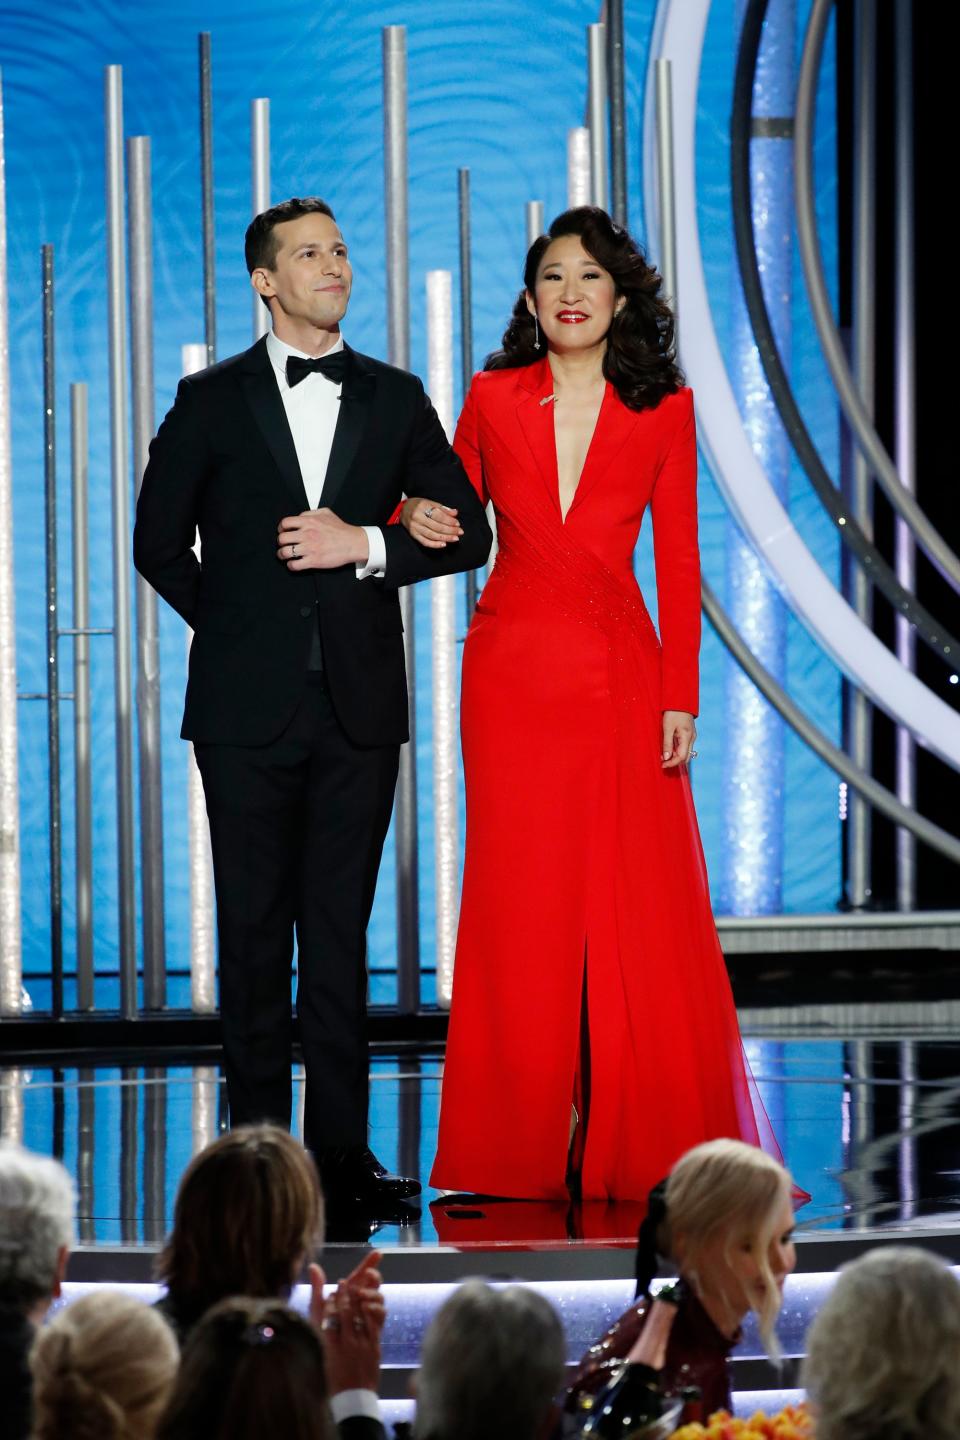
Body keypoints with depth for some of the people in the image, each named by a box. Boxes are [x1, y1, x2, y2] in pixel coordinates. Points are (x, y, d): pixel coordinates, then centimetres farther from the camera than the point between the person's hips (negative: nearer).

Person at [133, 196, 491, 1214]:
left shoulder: (395, 401, 9)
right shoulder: (212, 401, 5)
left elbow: (467, 531, 6)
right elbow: (159, 540, 9)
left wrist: (367, 547, -8)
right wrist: (233, 628, 4)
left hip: (358, 703, 1)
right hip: (248, 708, -1)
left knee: (340, 931, 2)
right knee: (255, 929, 3)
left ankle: (341, 1152, 4)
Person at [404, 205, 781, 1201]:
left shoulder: (664, 411, 3)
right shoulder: (493, 399, 5)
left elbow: (678, 563, 3)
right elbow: (458, 511, 19)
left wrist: (681, 697, -3)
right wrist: (418, 517, -5)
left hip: (620, 671, -1)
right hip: (513, 669, 1)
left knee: (639, 909, -2)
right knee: (524, 904, 1)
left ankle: (636, 1141, 6)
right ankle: (530, 1143, 7)